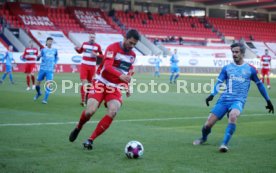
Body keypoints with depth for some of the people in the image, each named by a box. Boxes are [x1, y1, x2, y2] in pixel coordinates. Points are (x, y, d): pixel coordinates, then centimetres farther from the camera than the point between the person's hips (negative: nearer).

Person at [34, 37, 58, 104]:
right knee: (37, 83, 7)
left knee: (48, 83, -15)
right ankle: (38, 93, 37)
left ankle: (45, 99, -9)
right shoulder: (43, 50, 2)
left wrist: (55, 63, 7)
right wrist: (38, 57, -25)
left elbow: (56, 57, 25)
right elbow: (38, 59, -3)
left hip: (50, 70, 0)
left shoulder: (55, 50, 7)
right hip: (42, 69, 0)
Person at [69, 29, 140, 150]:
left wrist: (127, 87, 8)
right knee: (90, 111, -20)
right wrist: (120, 76, -45)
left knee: (113, 111, -22)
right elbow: (107, 66, -29)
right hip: (101, 83, -4)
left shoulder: (132, 55, 8)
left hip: (115, 87, 5)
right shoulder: (113, 48, -13)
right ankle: (78, 128, 17)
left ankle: (90, 140, -12)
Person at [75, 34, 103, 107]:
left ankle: (87, 98, 26)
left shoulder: (97, 46, -1)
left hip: (92, 66, 0)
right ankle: (83, 100, -12)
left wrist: (96, 55, -16)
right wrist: (77, 49, -1)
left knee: (89, 83, 9)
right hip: (84, 65, 0)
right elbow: (80, 51, 20)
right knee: (84, 82, -12)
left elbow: (102, 56, 3)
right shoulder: (84, 44, 5)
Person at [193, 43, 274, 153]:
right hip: (224, 99, 2)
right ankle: (203, 138, 30)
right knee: (207, 125, -5)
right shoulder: (227, 68, 11)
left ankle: (225, 144, -30)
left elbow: (260, 84, 17)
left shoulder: (250, 69, 7)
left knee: (233, 115, -38)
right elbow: (219, 83, 4)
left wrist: (268, 101, 19)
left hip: (238, 100, -2)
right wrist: (212, 94, -15)